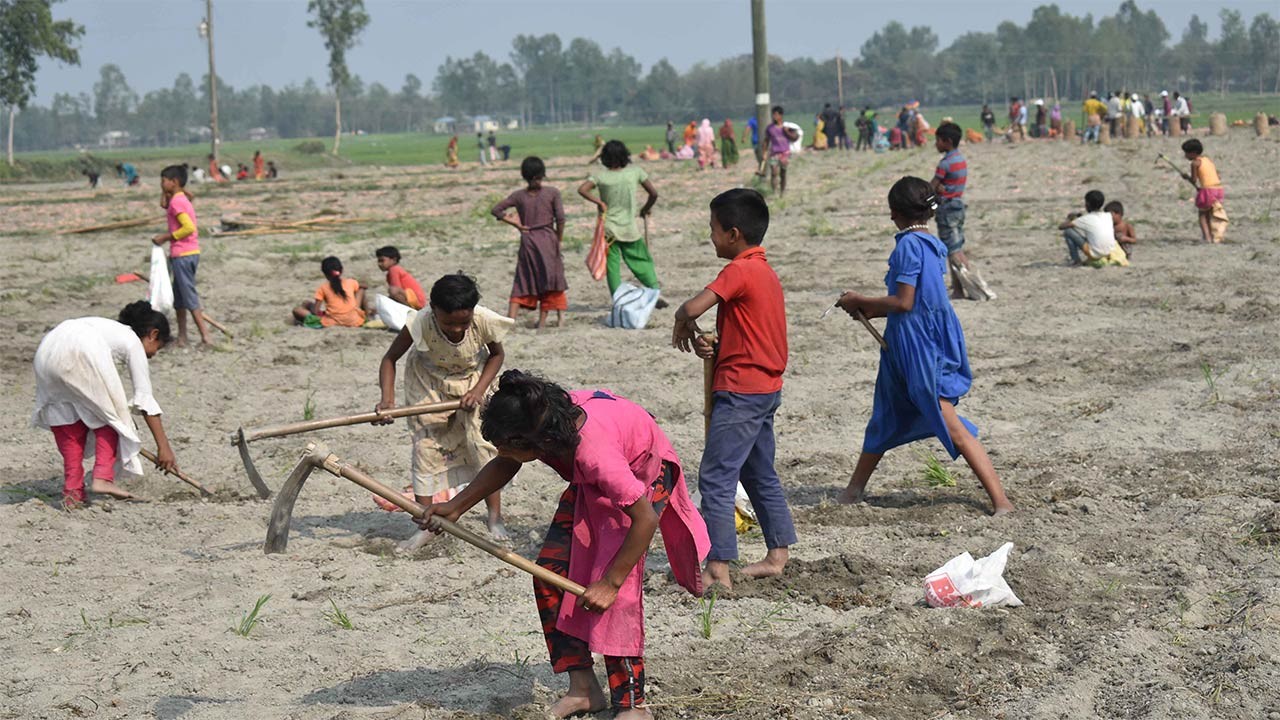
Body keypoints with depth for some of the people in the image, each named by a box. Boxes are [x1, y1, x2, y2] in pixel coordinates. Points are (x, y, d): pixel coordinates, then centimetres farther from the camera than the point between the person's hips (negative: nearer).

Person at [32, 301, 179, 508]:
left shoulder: (111, 329, 38)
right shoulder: (134, 342, 19)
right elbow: (145, 399, 12)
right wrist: (163, 446, 12)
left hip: (47, 349, 7)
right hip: (81, 351, -7)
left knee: (68, 420, 19)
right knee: (109, 414, 13)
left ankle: (72, 491, 15)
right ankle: (102, 477, 0)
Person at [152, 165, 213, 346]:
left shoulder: (176, 201, -15)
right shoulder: (183, 199, 14)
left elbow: (189, 227, -23)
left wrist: (166, 237, -16)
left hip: (182, 255, -10)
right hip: (191, 252, 10)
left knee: (189, 297, -7)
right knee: (178, 297, 16)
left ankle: (205, 336, -8)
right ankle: (182, 336, 20)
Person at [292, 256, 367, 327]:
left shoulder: (322, 288, -3)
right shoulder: (351, 282, 5)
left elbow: (315, 311, -5)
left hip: (332, 322, -1)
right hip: (354, 322, 1)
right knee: (360, 288, 26)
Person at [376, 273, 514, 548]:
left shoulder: (483, 322, -31)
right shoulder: (421, 325, -34)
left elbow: (497, 354, -9)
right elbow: (390, 359, -20)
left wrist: (478, 390, -21)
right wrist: (387, 399, -34)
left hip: (472, 381, 1)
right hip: (430, 383, 0)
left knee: (482, 442, -9)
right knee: (426, 445, -7)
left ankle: (495, 518, 4)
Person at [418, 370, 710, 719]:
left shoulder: (592, 449, -45)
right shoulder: (538, 420, -24)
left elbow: (646, 518, -37)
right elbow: (504, 466, 1)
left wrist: (610, 583, -32)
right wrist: (455, 507, -5)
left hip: (645, 473, -8)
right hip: (591, 483, 8)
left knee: (614, 592, -19)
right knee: (550, 572, -2)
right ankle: (583, 688, 7)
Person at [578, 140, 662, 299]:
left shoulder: (600, 176, -7)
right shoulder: (635, 171, -5)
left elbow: (582, 189, -20)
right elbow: (653, 193, -1)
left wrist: (599, 202, -11)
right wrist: (645, 209, 16)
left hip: (608, 228, -1)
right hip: (630, 229, 1)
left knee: (612, 267, 5)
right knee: (644, 262, 12)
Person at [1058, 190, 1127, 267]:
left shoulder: (1086, 219, -10)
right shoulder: (1108, 216, 4)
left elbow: (1061, 227, -8)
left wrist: (1069, 220, 17)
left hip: (1095, 255, -6)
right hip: (1110, 253, 6)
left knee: (1068, 231, -2)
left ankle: (1076, 260, 1)